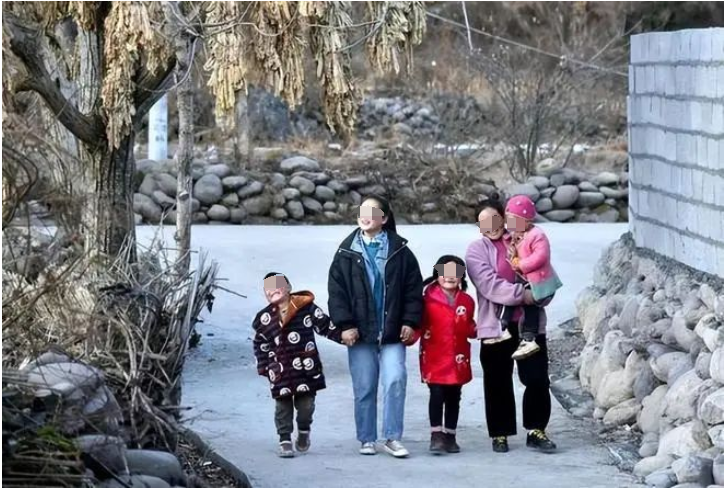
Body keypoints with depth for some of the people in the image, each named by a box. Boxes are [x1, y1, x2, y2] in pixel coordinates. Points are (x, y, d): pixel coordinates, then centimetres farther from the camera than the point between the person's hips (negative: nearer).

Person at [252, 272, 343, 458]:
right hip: (281, 371, 1)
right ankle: (285, 440, 10)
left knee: (306, 404, 4)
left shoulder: (306, 308, -2)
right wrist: (265, 367, 7)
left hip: (306, 370, -1)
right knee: (283, 406, 2)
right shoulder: (265, 318, 3)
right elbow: (260, 345, 12)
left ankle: (304, 432, 31)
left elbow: (326, 326, 5)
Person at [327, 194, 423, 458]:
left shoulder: (399, 251, 4)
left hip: (392, 332, -1)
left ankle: (392, 438, -4)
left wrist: (410, 321, -3)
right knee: (364, 389, 4)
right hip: (360, 332, 1)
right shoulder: (347, 252, 5)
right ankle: (367, 439, 15)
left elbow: (413, 288, 5)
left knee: (395, 380, -13)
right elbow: (336, 290, 2)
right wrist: (345, 324, -6)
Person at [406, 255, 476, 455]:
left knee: (453, 397, 11)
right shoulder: (429, 298, -4)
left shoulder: (466, 301, 9)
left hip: (457, 359, 4)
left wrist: (478, 330, -3)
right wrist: (411, 336, -21)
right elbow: (420, 323, -6)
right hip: (434, 357, -4)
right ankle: (436, 435, -7)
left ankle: (450, 436, 19)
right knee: (437, 394, -11)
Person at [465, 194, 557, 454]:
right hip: (496, 325, -2)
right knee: (498, 383, 5)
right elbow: (489, 284, -13)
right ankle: (500, 433, 16)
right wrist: (521, 294, -19)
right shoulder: (477, 249, 0)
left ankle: (536, 430, 13)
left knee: (537, 379, 2)